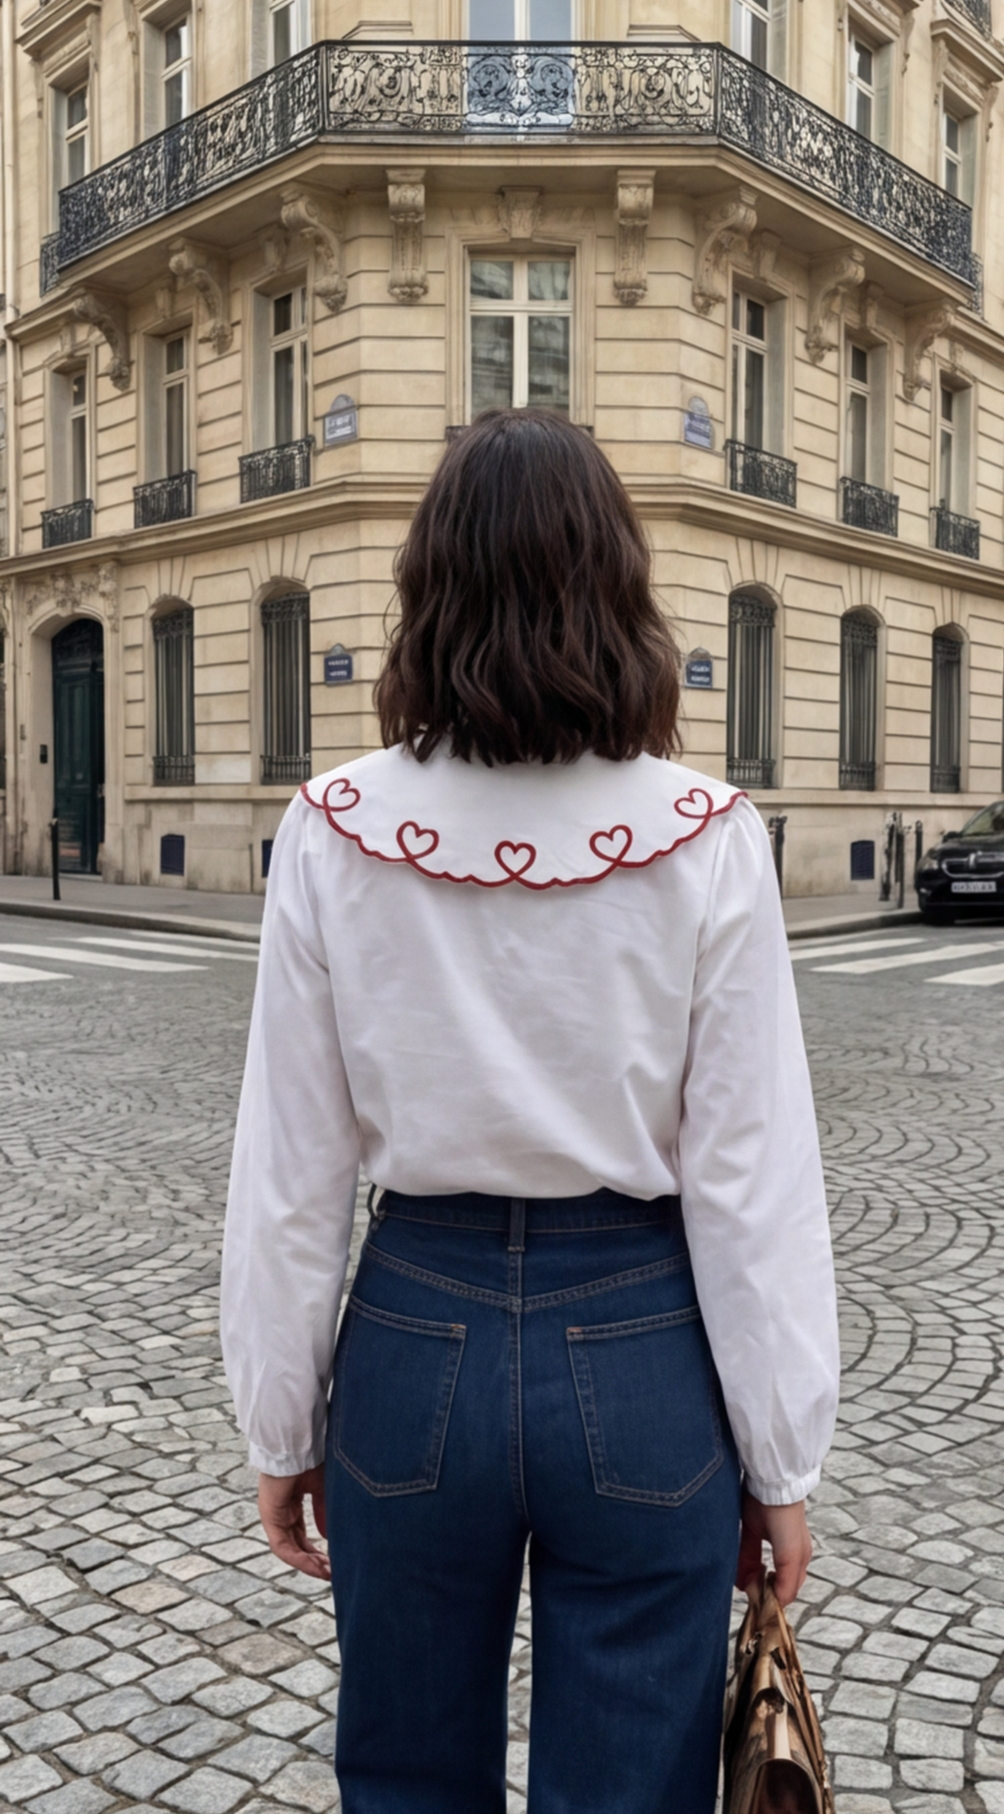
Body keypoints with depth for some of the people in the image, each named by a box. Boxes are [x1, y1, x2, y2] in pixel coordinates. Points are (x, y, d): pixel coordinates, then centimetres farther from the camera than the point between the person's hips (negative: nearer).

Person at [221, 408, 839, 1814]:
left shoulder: (335, 834, -9)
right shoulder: (707, 841, -12)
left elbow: (291, 1171, -5)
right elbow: (753, 1182, -9)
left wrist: (282, 1429, 8)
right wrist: (780, 1461, 3)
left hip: (412, 1347, 1)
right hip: (642, 1361, -1)